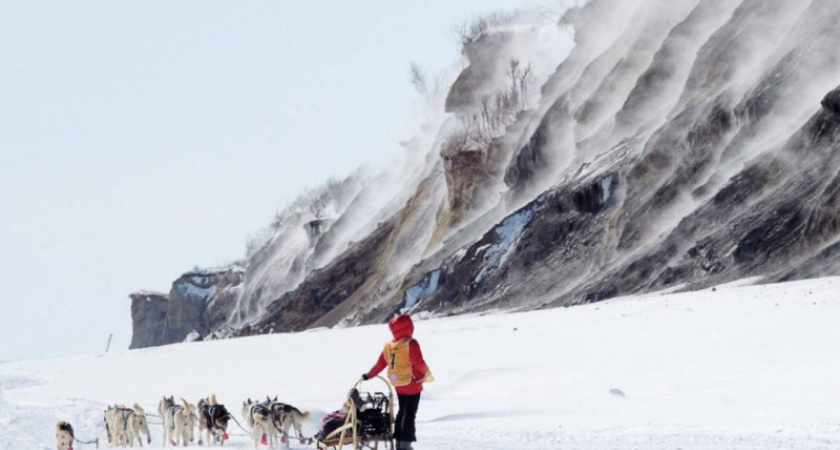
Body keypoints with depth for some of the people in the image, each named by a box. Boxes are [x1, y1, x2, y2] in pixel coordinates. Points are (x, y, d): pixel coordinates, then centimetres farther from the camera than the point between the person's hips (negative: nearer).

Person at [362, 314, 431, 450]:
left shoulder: (389, 346, 0)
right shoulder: (410, 344, -20)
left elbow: (380, 363, 7)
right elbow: (418, 362, -21)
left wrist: (369, 375, 21)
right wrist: (426, 372, -1)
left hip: (398, 385, 6)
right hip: (412, 384, -6)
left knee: (402, 412, 20)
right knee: (410, 413, -1)